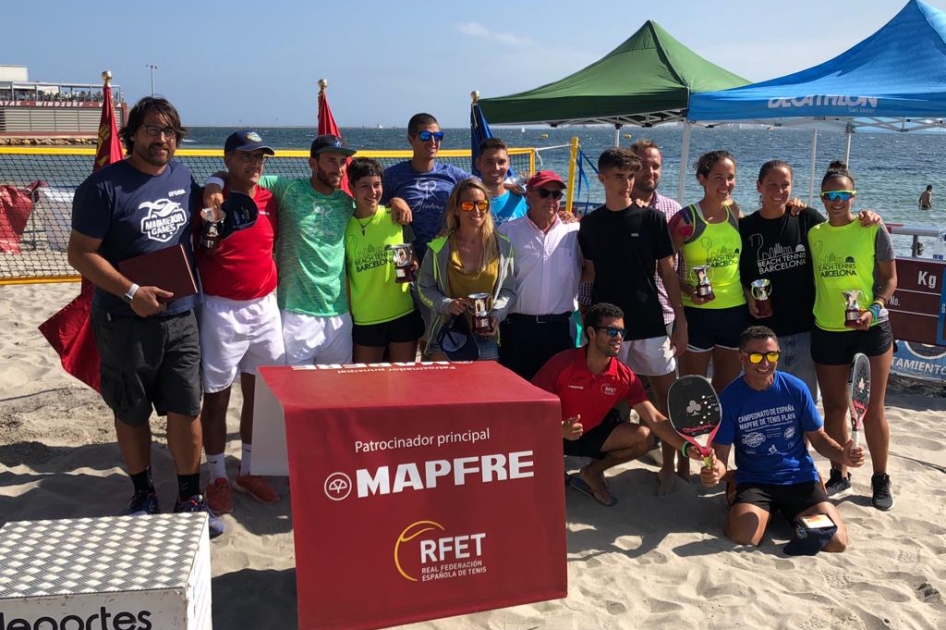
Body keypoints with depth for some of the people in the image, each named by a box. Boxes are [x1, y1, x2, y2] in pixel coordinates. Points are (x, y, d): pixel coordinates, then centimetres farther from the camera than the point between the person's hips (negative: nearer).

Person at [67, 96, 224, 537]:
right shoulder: (104, 186, -11)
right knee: (132, 413, 11)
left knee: (186, 409, 5)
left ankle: (190, 499, 20)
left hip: (180, 317, 4)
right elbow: (80, 254, -13)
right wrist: (132, 292, -21)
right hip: (126, 322, -4)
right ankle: (143, 496, 29)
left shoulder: (183, 176, 6)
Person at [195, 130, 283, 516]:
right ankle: (217, 479, 19)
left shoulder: (269, 201, 6)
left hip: (264, 308, 5)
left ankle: (248, 472, 28)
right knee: (216, 397, 5)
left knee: (259, 394, 12)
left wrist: (270, 290, 12)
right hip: (221, 310, -5)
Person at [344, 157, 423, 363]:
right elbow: (342, 274, 6)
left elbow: (415, 260, 8)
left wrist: (411, 266, -14)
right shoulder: (344, 225, -1)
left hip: (404, 314, 0)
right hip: (364, 320, 0)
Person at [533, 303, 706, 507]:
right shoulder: (562, 364, -23)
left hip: (592, 434, 4)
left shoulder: (625, 377, -12)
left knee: (644, 437, -15)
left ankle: (591, 472, 8)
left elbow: (655, 419, -14)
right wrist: (560, 429, -38)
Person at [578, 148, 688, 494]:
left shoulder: (652, 219, -1)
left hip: (650, 323, -1)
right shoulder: (590, 224, 5)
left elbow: (668, 272, 1)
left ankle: (669, 464, 14)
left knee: (667, 394, 2)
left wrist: (681, 320, -2)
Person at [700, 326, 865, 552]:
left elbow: (818, 437, 6)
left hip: (800, 478, 2)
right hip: (753, 481, -1)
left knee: (836, 542, -16)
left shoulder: (795, 388, -3)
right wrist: (714, 471, -31)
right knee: (742, 538, -28)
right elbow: (721, 453, -7)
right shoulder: (730, 397, -7)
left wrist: (842, 455, -16)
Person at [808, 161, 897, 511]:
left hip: (871, 329, -3)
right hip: (827, 331, 3)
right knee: (834, 408, 11)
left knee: (873, 409, 5)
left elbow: (889, 278, -2)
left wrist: (875, 309, -15)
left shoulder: (873, 230, -5)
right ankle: (840, 476, 27)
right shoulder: (814, 234, 4)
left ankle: (881, 480, 22)